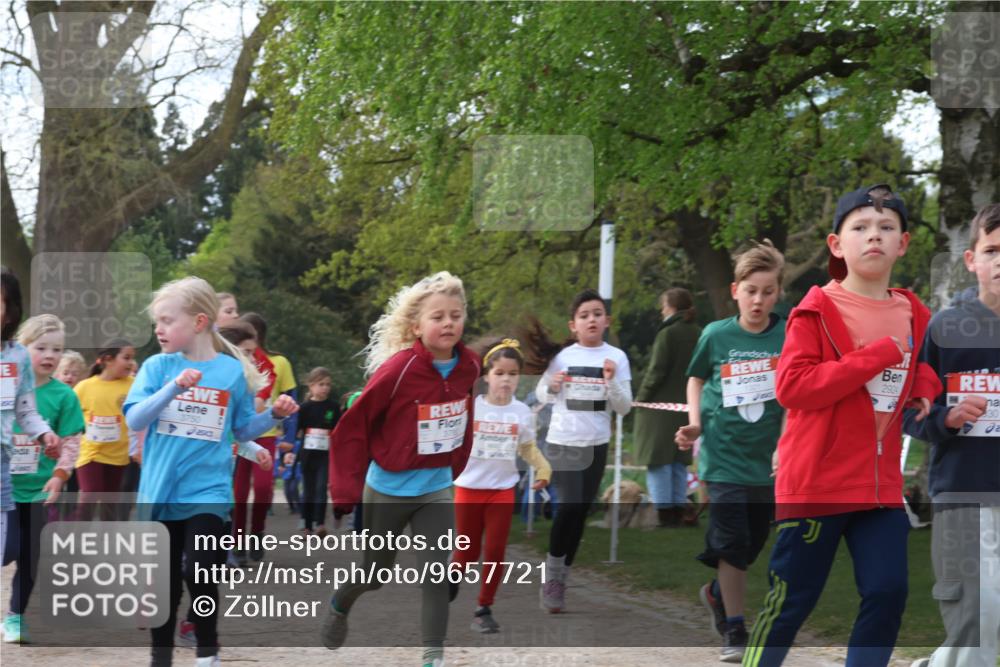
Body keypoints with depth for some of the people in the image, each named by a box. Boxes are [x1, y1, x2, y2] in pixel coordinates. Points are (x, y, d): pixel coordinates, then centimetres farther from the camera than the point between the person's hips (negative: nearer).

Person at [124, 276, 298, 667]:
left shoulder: (233, 371, -2)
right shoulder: (157, 367, -2)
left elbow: (242, 431, 8)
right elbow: (134, 420, -14)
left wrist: (274, 415, -9)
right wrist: (173, 388, -26)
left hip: (208, 489, -2)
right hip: (161, 490, 2)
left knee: (199, 571, -14)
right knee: (165, 577, 10)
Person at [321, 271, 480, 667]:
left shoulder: (468, 366, -8)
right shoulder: (398, 369, -24)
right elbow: (352, 427, -17)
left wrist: (454, 470, 11)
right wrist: (347, 492, -17)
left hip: (437, 489, 3)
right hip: (389, 489, -3)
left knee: (437, 575, -4)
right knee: (375, 572, 15)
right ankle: (339, 606, 47)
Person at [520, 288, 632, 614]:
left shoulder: (616, 357, 0)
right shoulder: (561, 356, -3)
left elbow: (624, 408, 0)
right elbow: (542, 395, 9)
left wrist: (611, 382, -17)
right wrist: (553, 385, -12)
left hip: (596, 445, 2)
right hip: (563, 441, -2)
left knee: (580, 512, 7)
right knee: (569, 506, -16)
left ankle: (560, 581, 20)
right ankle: (552, 574, 2)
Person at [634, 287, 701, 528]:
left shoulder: (667, 333, -14)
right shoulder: (699, 334, 6)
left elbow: (657, 371, -15)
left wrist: (641, 398, -5)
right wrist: (692, 398, 18)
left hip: (661, 406, -7)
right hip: (687, 407, 7)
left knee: (658, 462, -2)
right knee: (679, 461, 14)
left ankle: (664, 514, -5)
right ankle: (677, 512, 14)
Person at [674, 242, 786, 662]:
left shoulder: (788, 337, -5)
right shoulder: (716, 335, -4)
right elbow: (696, 379, 12)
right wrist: (695, 422, -1)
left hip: (767, 458, 2)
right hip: (723, 454, -2)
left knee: (755, 541, 14)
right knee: (733, 542, -6)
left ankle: (718, 592, 43)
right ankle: (734, 631, 4)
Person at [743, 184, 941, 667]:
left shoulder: (914, 316, 8)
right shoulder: (817, 310, -9)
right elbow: (791, 387, -20)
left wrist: (925, 388, 3)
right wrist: (878, 355, -21)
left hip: (882, 484, 5)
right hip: (816, 481, -5)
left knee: (887, 592, -2)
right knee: (793, 599, 3)